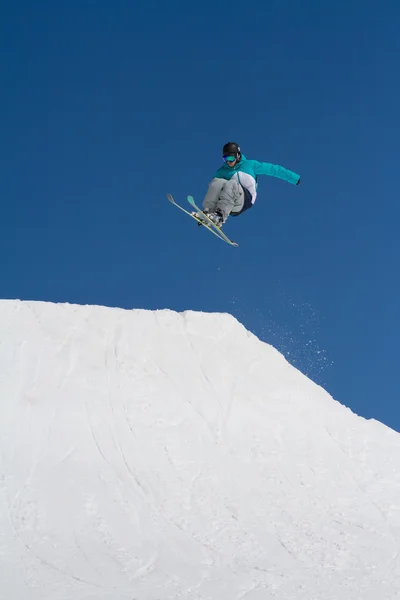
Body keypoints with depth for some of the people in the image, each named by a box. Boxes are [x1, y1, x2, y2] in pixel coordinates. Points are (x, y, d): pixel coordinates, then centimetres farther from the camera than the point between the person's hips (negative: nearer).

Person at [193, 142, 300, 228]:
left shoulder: (250, 165, 16)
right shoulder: (222, 171, 20)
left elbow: (273, 169, 17)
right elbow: (213, 189, 20)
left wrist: (295, 178, 16)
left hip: (245, 200, -2)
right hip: (228, 201, 2)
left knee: (231, 184, -32)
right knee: (217, 181, -26)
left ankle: (220, 216, -51)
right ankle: (207, 213, -43)